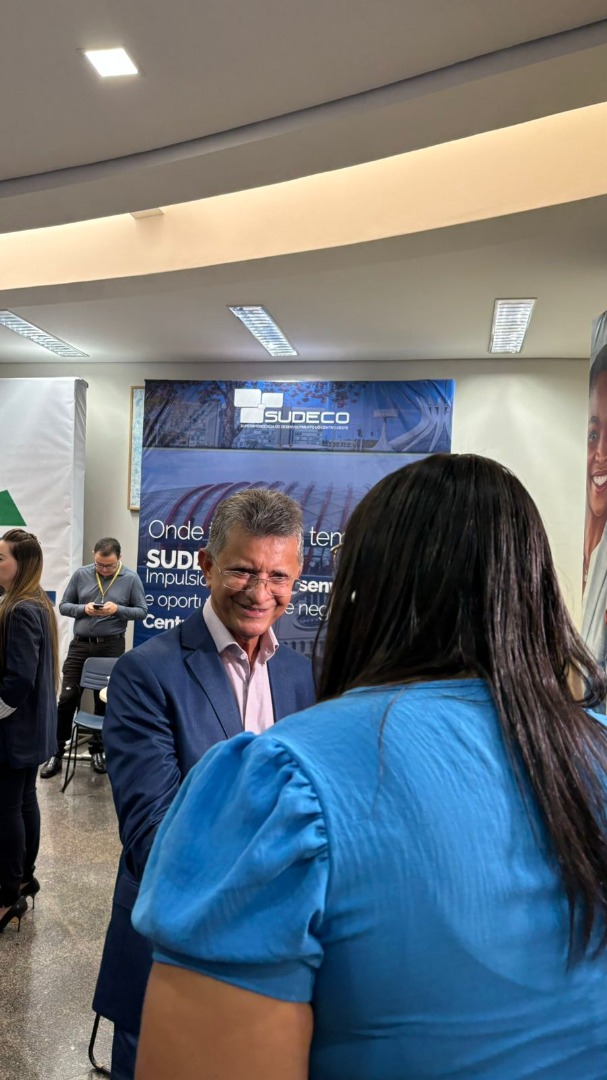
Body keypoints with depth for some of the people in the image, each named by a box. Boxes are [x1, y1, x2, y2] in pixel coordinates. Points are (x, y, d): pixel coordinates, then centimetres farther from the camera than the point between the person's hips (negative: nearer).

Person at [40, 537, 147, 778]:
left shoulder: (131, 579, -4)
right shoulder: (80, 575, 0)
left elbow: (142, 611, -1)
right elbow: (63, 606, 5)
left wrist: (118, 609, -18)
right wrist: (83, 609, -15)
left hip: (111, 646, -1)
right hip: (80, 644, 1)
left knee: (105, 700, 10)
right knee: (67, 698, 0)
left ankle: (97, 749, 26)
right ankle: (57, 752, 12)